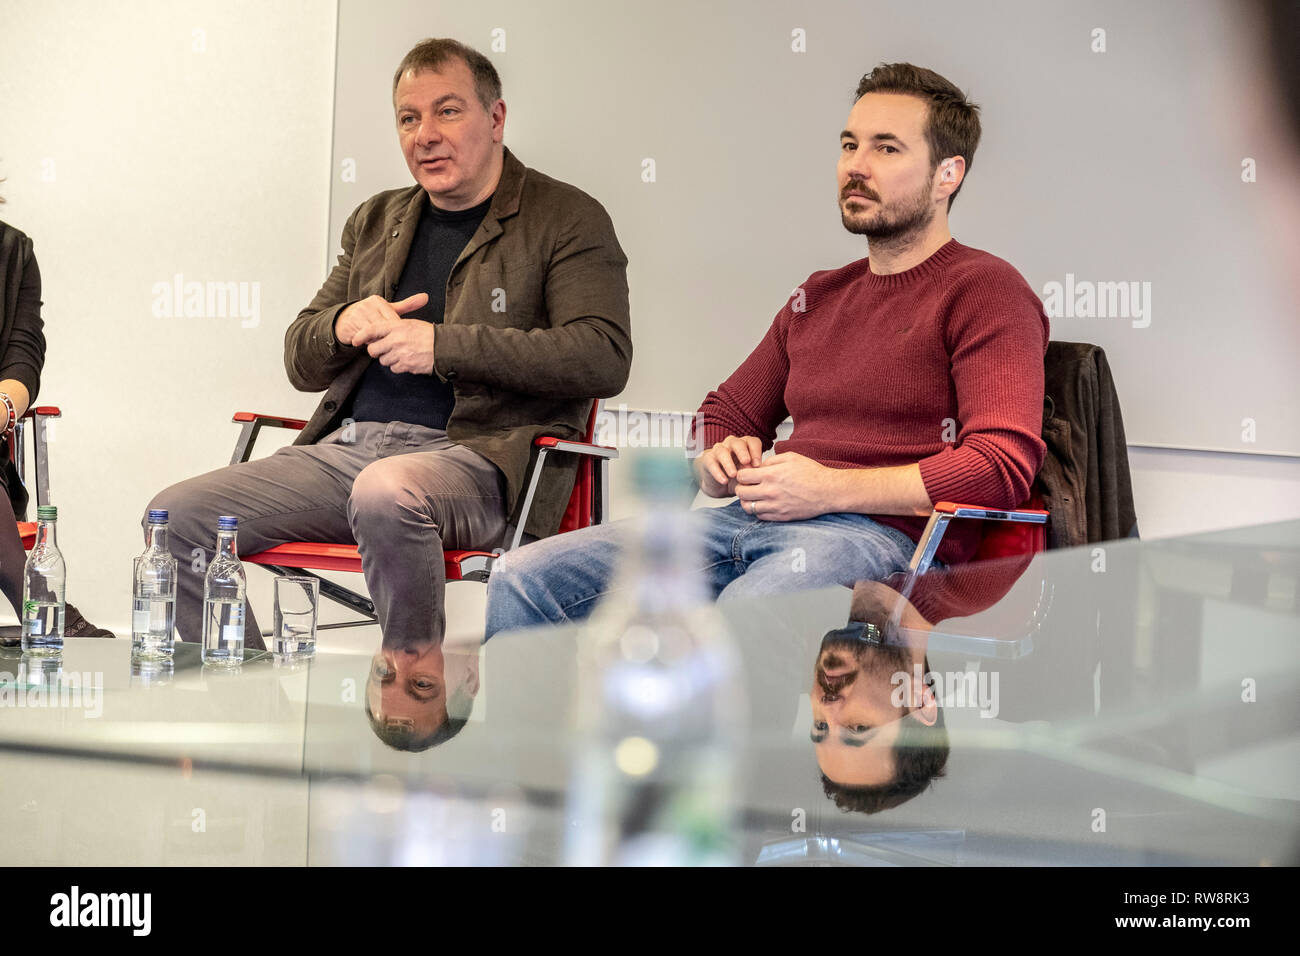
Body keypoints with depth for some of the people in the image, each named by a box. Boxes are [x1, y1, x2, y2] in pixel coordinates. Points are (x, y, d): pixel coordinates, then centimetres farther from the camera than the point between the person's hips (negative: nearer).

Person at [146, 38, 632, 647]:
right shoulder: (376, 221, 23)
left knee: (386, 491, -40)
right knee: (178, 514, -12)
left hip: (477, 455, -6)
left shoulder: (565, 220, 4)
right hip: (345, 447, 6)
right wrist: (344, 325, -1)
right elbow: (300, 362, 25)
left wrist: (442, 345, -15)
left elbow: (603, 357, -12)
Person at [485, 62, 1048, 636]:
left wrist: (830, 488, -14)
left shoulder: (986, 291, 2)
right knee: (522, 580, -10)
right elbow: (724, 414, 36)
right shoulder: (818, 297, 27)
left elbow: (1004, 465, -12)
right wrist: (719, 464, 9)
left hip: (884, 535, -8)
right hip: (749, 523, 8)